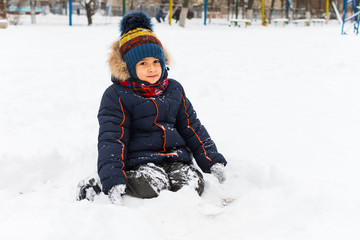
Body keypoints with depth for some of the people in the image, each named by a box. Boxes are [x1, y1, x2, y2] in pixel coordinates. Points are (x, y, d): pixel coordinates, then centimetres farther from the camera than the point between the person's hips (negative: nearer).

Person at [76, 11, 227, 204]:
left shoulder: (174, 90, 14)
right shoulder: (116, 95, -2)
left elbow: (192, 128, 17)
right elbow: (111, 138, -10)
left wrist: (213, 162, 7)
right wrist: (112, 180, -24)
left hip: (174, 157, 5)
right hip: (138, 160, -5)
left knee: (194, 184, -22)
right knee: (151, 185, -34)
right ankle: (98, 184, -14)